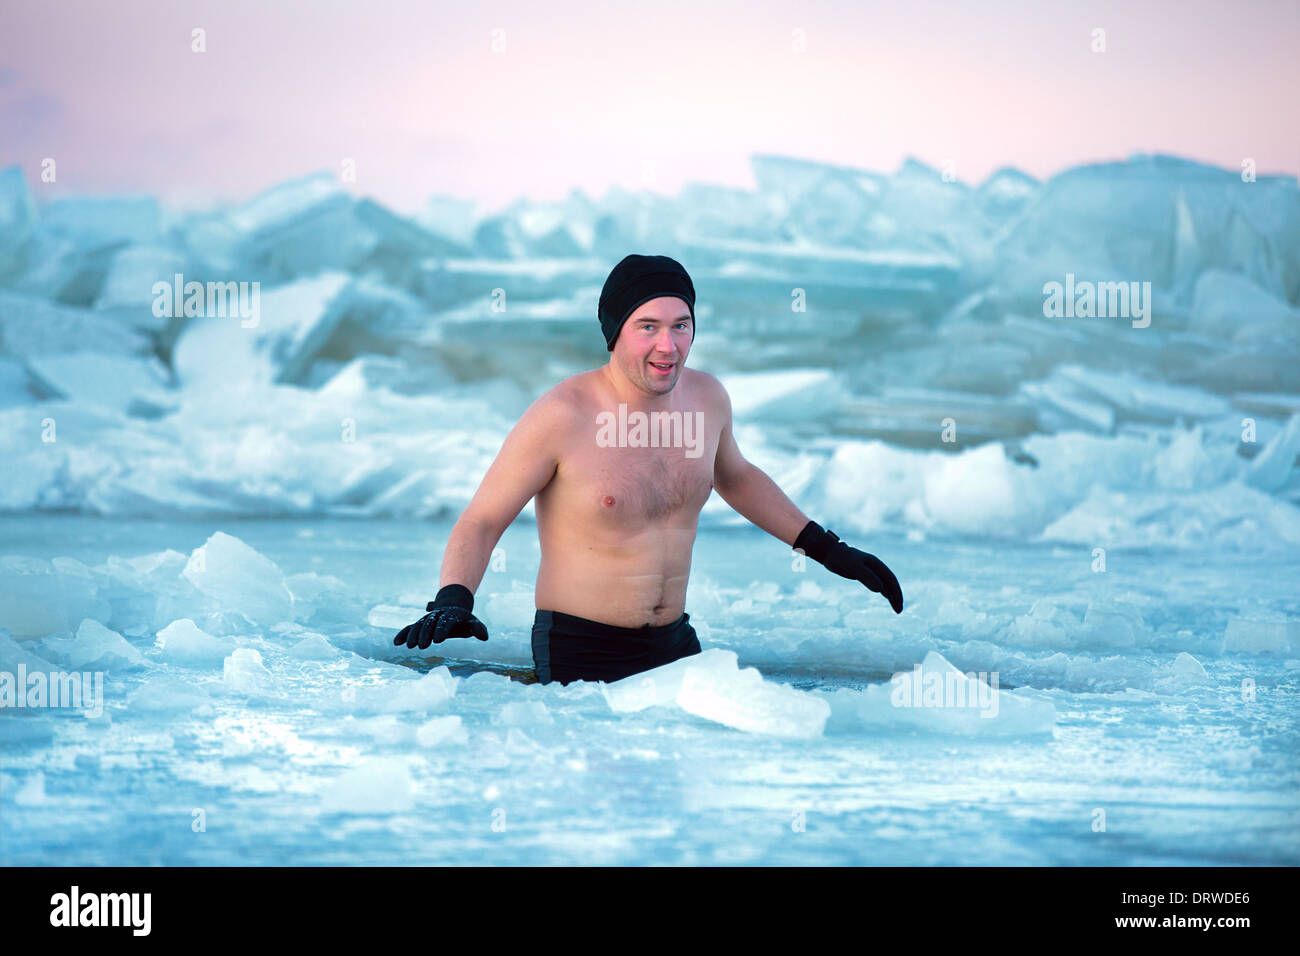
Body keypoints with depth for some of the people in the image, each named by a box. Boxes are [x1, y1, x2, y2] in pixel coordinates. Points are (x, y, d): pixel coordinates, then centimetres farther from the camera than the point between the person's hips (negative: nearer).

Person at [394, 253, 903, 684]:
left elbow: (735, 475, 22)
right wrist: (452, 603, -30)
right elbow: (480, 522, -12)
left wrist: (827, 548, 23)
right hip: (579, 653, -6)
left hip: (675, 644, 6)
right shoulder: (562, 416, -17)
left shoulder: (707, 398, 0)